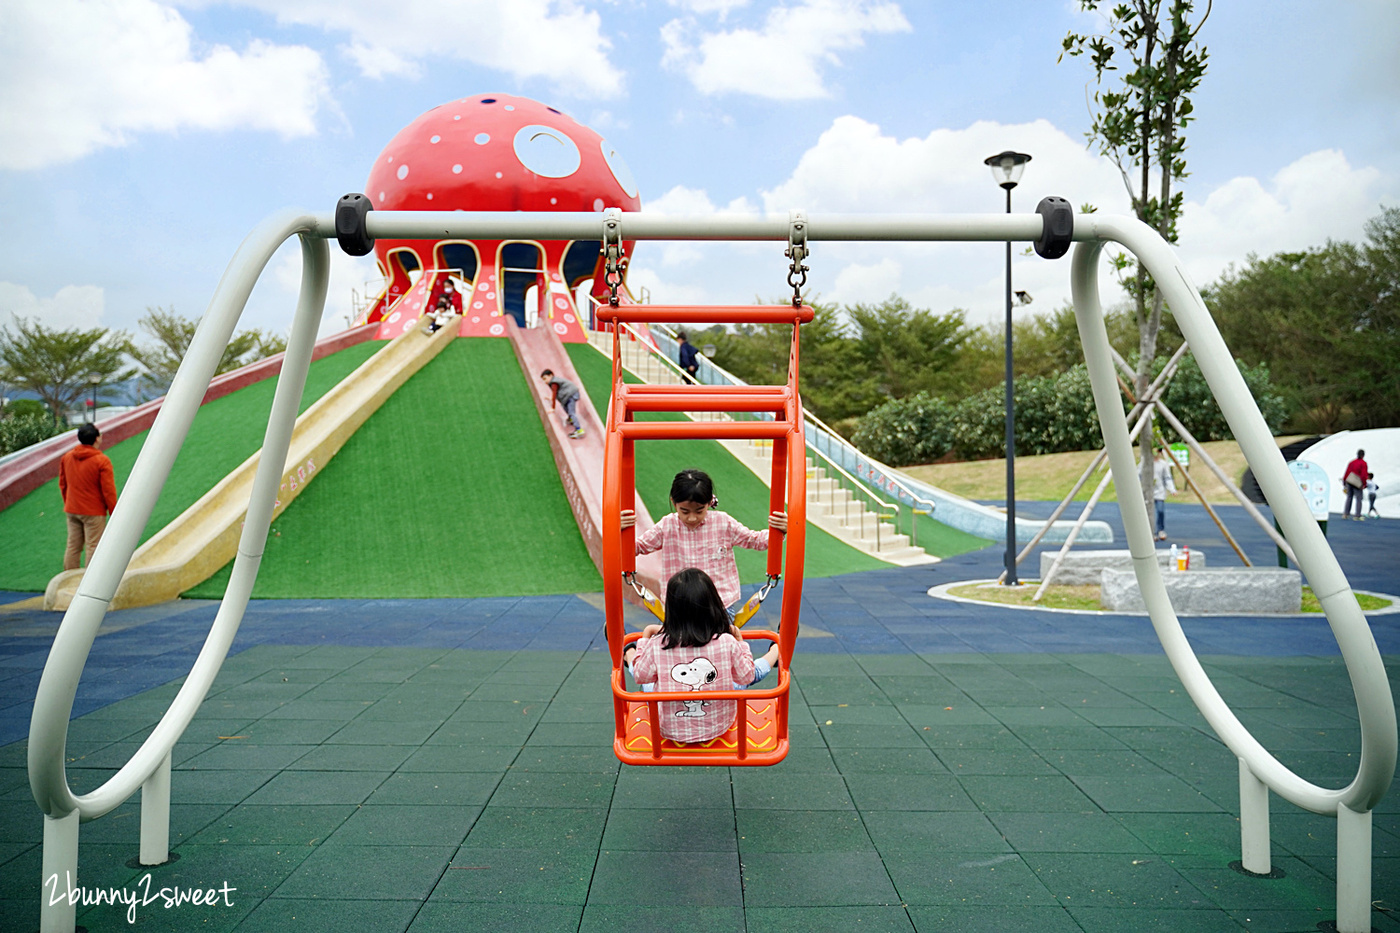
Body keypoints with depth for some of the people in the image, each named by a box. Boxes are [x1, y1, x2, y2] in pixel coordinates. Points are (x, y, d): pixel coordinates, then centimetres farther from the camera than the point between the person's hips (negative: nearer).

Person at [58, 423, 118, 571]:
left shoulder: (67, 457, 4)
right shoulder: (101, 461, -16)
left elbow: (63, 485, 13)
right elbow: (108, 490, -14)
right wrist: (113, 512, -6)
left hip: (71, 510, 6)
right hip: (93, 512, -6)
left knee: (73, 546, 14)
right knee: (93, 548, 1)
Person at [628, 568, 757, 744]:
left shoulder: (657, 645, -23)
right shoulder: (728, 643, -23)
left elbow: (641, 675, -3)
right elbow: (745, 677, -6)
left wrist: (644, 640, 12)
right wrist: (740, 643, 7)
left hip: (670, 729, 1)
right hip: (719, 727, 0)